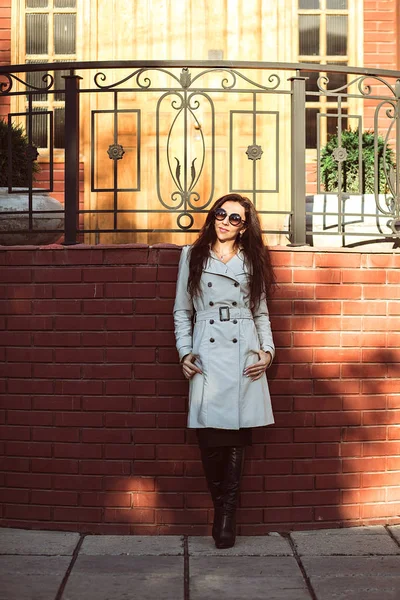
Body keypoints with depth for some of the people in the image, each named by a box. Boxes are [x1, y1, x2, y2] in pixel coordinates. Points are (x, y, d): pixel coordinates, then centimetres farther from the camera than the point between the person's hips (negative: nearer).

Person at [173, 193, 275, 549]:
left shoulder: (252, 261, 14)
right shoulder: (192, 256, 11)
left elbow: (261, 313, 15)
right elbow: (182, 311, 11)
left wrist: (267, 350, 1)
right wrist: (185, 353, 1)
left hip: (244, 358, 1)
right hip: (206, 356, -1)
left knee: (236, 438, -2)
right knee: (211, 439, -7)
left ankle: (227, 517, 9)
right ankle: (222, 510, 11)